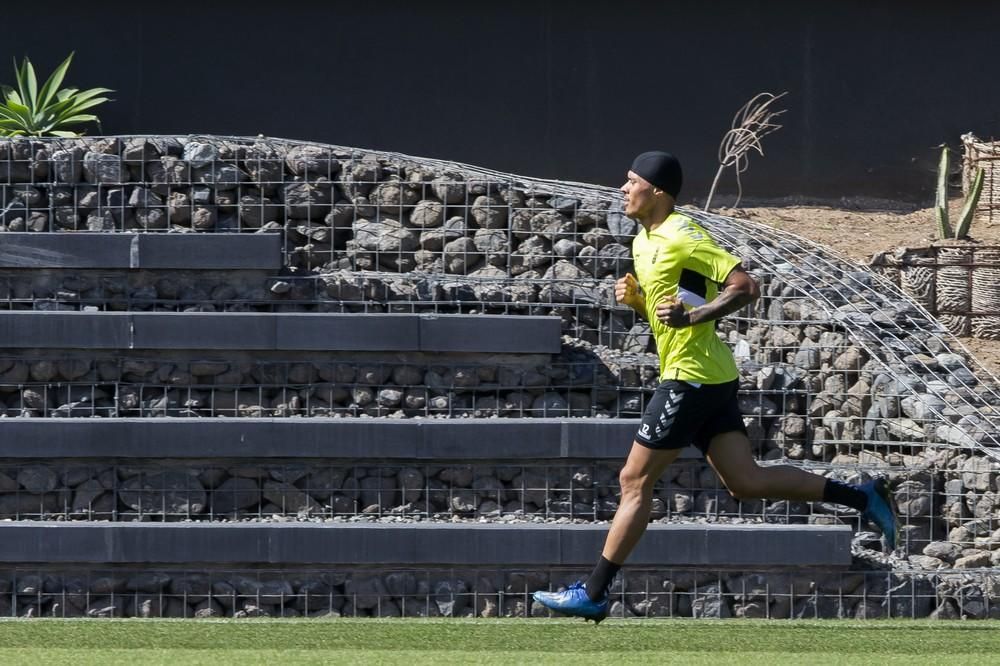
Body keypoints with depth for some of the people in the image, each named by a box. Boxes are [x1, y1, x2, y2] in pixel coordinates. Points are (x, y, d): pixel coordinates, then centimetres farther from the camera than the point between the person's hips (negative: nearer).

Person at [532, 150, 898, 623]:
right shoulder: (644, 242, 15)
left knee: (635, 481, -5)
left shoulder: (682, 238, -14)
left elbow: (746, 287, -19)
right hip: (711, 377, 10)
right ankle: (862, 498, 7)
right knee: (745, 481, 6)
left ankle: (593, 594, 0)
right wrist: (634, 298, 5)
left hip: (691, 377, -10)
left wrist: (690, 316, -26)